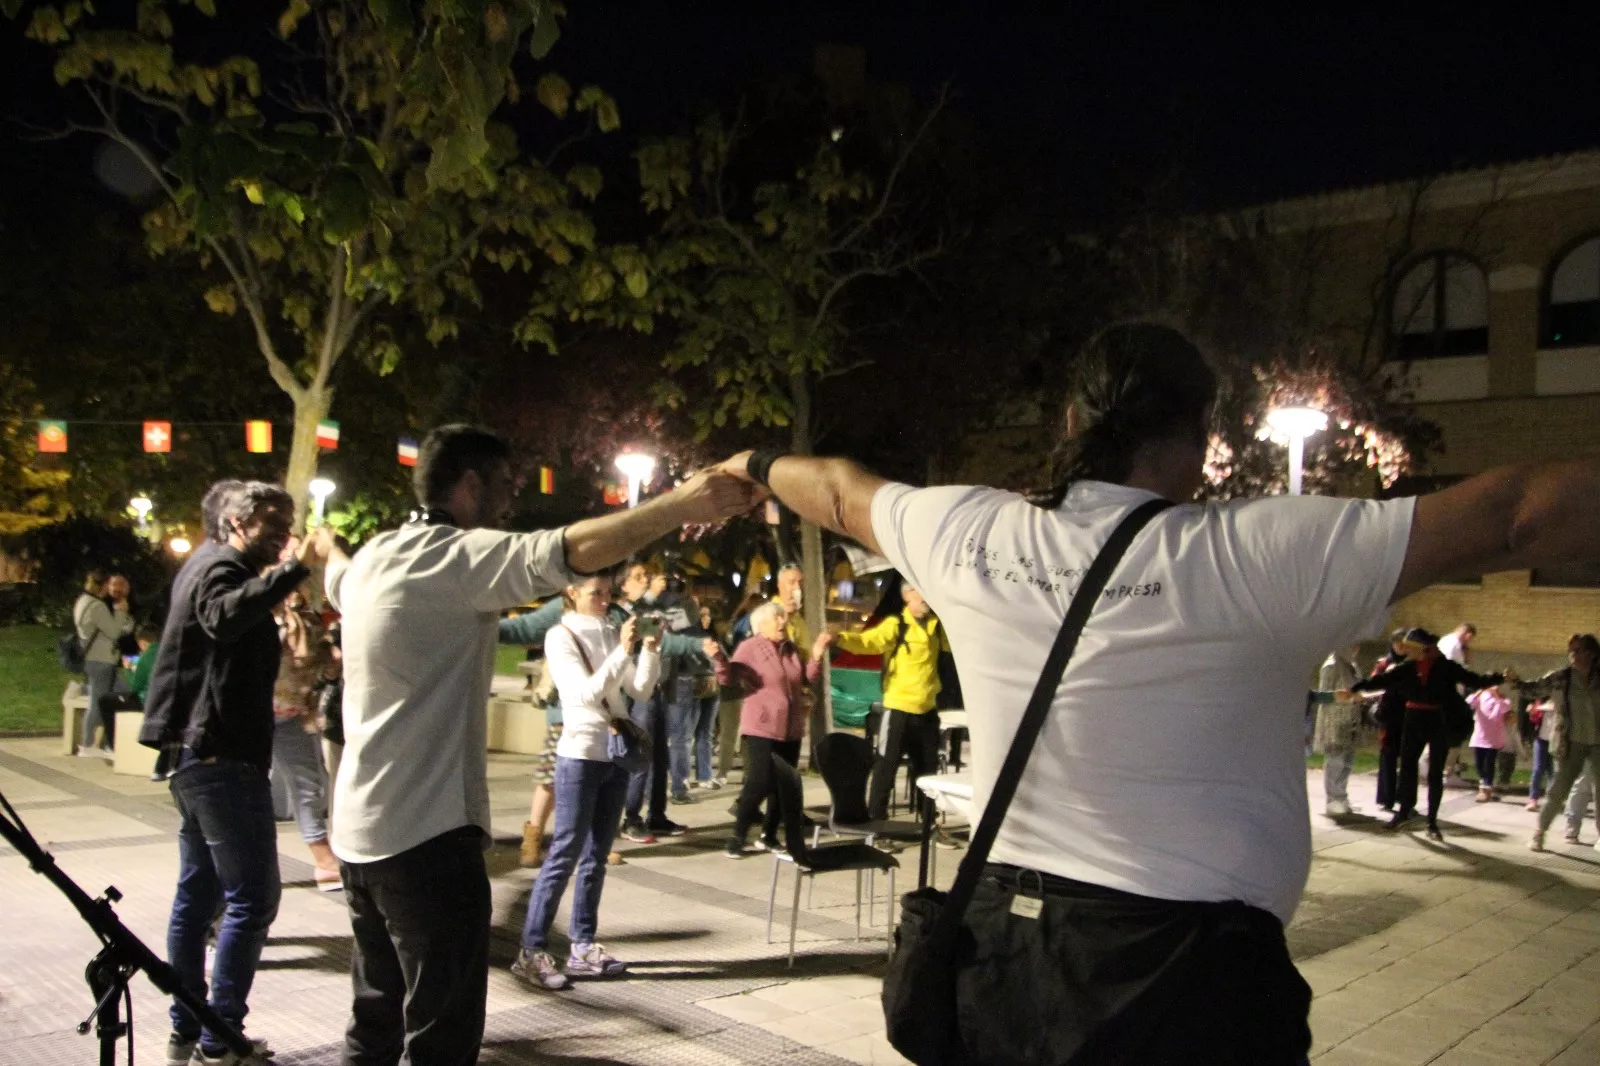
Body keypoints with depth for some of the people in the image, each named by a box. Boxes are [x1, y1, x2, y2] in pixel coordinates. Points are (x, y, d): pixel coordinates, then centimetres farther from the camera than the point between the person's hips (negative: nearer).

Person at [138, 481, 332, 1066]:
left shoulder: (211, 569, 19)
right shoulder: (221, 569, -13)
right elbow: (225, 616, -35)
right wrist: (293, 568, -42)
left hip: (200, 756, 11)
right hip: (224, 759, -11)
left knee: (199, 894, 14)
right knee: (252, 898, -7)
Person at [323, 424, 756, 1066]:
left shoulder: (370, 559, 12)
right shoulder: (456, 555, -15)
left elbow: (335, 581, 38)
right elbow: (568, 552, -33)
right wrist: (680, 505, -40)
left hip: (361, 829, 10)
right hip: (427, 832, -10)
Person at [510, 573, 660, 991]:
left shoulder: (611, 634, 9)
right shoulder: (560, 636, -7)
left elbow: (641, 690, 5)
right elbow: (586, 693, -18)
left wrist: (649, 651, -10)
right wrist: (623, 651, -26)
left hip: (615, 753, 6)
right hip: (580, 754, -6)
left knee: (596, 855, 9)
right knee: (565, 853, -7)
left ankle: (582, 947, 14)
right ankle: (532, 951, -2)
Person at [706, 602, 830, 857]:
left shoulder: (791, 649, 11)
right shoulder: (750, 648, -9)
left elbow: (807, 679, 17)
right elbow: (730, 678, -18)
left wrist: (817, 656, 4)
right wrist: (718, 658, -35)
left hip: (790, 729, 7)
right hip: (761, 728, -7)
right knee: (759, 783, -14)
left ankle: (769, 835, 21)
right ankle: (738, 837, -3)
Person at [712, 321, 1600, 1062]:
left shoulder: (967, 532, -1)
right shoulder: (1257, 555, -16)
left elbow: (840, 491, 19)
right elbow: (1511, 517, -14)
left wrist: (755, 464, 38)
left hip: (1000, 939, 5)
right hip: (1187, 971, -5)